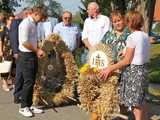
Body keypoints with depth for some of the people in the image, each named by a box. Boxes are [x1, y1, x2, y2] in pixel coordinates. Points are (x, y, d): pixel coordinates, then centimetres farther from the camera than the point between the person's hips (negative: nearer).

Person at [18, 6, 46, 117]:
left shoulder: (34, 24, 12)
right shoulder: (26, 23, -15)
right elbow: (24, 42, -21)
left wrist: (38, 51, 7)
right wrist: (37, 50, -11)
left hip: (33, 55, 9)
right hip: (26, 56, -9)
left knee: (32, 82, 11)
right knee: (28, 82, -5)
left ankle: (29, 105, 20)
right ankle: (23, 107, 7)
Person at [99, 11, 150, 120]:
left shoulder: (132, 37, -19)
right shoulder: (145, 36, 5)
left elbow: (127, 61, -18)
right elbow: (140, 54, 10)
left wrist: (110, 68, -13)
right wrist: (127, 52, 18)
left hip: (133, 71, -8)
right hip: (143, 69, 8)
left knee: (135, 103, 4)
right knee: (141, 99, 21)